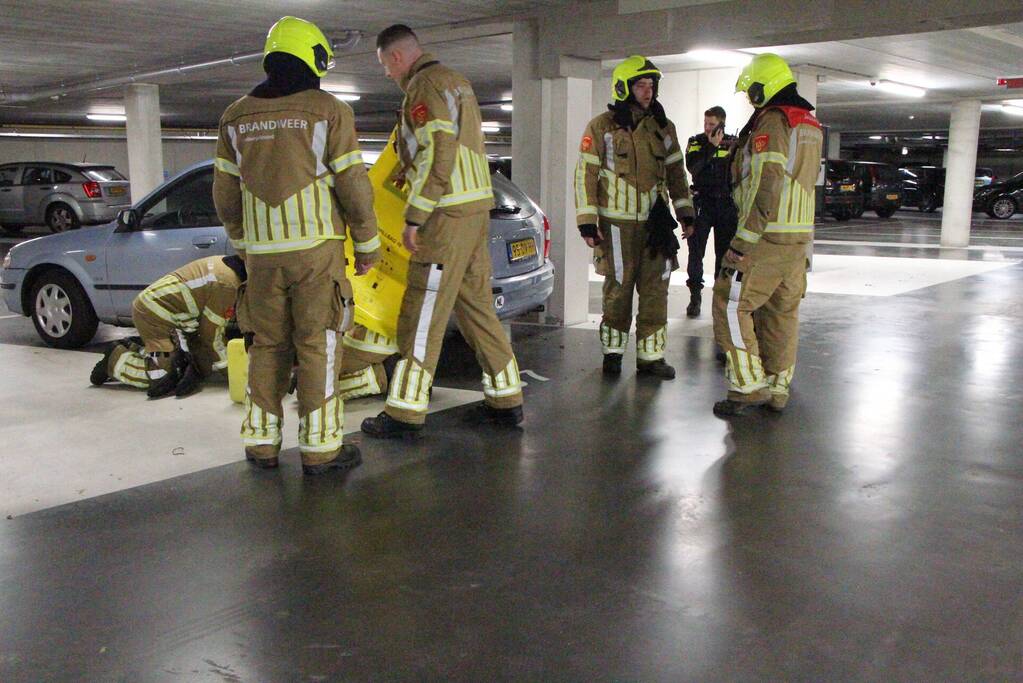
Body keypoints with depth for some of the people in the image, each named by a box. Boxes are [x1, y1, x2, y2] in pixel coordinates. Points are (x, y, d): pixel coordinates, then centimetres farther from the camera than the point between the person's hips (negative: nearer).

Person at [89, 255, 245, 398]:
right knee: (166, 377, -18)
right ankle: (116, 357, 2)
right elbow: (211, 333, -14)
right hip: (154, 314, -11)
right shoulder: (225, 284, -23)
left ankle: (132, 348, 21)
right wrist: (226, 362, -3)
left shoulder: (223, 263, 7)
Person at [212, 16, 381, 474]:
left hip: (262, 251, 4)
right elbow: (353, 186, -6)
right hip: (316, 247, -4)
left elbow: (225, 194, 13)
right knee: (317, 346, 1)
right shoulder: (328, 111, -3)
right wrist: (368, 244, 3)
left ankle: (261, 442, 16)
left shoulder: (237, 116, 11)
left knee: (268, 346, 13)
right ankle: (319, 447, 4)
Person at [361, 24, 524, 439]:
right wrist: (409, 170, 28)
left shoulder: (425, 85, -10)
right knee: (475, 304, 13)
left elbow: (437, 155, -20)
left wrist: (414, 218, -19)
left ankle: (405, 412, -2)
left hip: (448, 214, -10)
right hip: (476, 206, 10)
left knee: (422, 314, -6)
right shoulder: (455, 81, 21)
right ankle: (506, 400, 18)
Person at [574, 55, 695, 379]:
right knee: (618, 288, 3)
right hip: (617, 222, -4)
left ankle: (650, 355, 11)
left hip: (654, 220, 4)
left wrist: (685, 212, 10)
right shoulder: (602, 127, -2)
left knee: (655, 289, 3)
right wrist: (587, 221, -9)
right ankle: (612, 351, 19)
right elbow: (585, 175, -3)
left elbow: (676, 173, 17)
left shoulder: (663, 128, 11)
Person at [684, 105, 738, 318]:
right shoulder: (696, 142, 2)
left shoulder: (732, 143, 4)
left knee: (724, 252, 5)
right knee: (696, 251, -2)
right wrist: (712, 146, -22)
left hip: (726, 204, 1)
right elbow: (692, 167, -16)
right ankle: (695, 296, 5)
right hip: (701, 203, -1)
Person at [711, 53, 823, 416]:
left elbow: (765, 189, -21)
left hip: (767, 236, -9)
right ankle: (777, 389, 20)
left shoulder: (771, 121, -13)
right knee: (783, 311, 13)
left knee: (731, 305, -4)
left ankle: (749, 385, -4)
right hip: (799, 236, 9)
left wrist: (741, 243, -21)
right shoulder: (811, 125, 17)